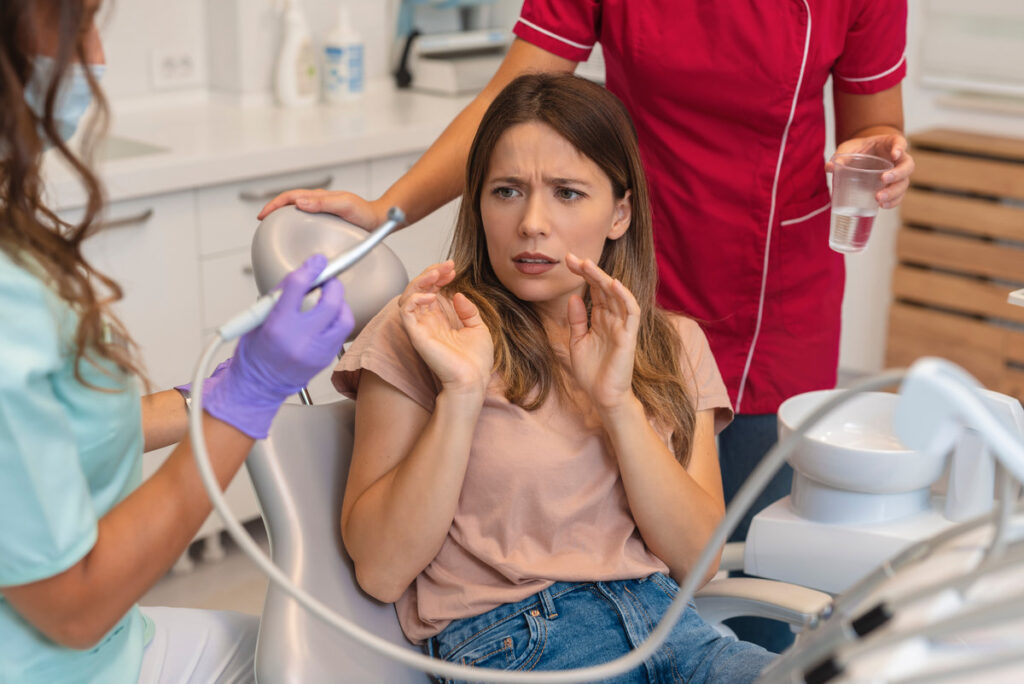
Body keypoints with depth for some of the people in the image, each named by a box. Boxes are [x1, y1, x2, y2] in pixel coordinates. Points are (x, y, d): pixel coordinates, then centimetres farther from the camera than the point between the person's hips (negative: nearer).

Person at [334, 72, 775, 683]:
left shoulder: (674, 346, 15)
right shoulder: (424, 334, 3)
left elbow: (698, 560, 2)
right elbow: (380, 572, -4)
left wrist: (618, 401, -9)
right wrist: (461, 394, -12)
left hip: (668, 622, 5)